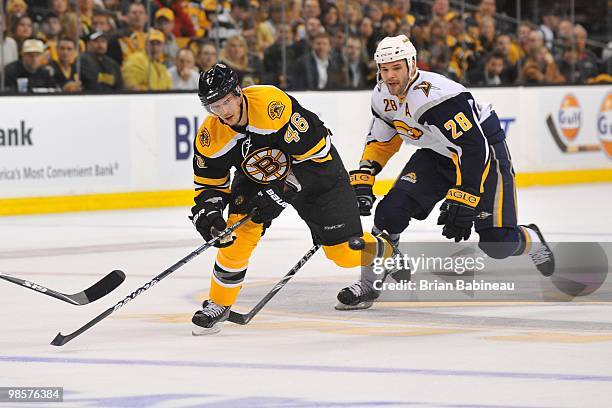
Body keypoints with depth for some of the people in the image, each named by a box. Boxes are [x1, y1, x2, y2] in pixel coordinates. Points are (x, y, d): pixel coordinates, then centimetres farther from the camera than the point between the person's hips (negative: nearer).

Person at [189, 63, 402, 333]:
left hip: (316, 169, -3)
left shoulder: (274, 104, -37)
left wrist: (281, 192, -30)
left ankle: (386, 250, 32)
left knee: (347, 252, -3)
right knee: (240, 230, -20)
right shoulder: (210, 137, -21)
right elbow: (209, 183, -5)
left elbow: (316, 151, -30)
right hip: (256, 177, 4)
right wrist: (208, 211, -26)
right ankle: (219, 304, -2)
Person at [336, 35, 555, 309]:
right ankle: (368, 284, -2)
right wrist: (362, 180, 1)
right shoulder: (383, 96, -7)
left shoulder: (437, 96, -33)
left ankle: (532, 240, 24)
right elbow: (380, 140, 12)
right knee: (393, 209, -14)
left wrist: (462, 202, -35)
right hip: (436, 154, 7)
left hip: (484, 150, -7)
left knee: (497, 244, -12)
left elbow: (474, 148, -34)